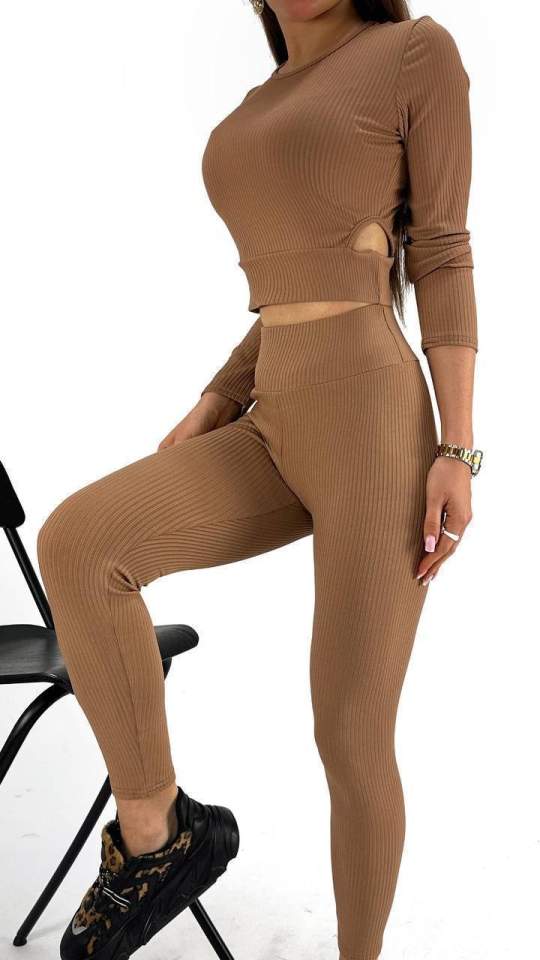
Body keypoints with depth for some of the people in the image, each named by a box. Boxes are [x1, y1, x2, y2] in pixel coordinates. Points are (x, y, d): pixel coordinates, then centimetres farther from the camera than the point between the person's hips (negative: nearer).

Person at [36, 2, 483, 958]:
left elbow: (444, 262, -4)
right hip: (278, 438, 6)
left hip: (375, 429, -6)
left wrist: (457, 453, -12)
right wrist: (210, 411, 10)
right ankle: (155, 833, -1)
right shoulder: (261, 114, 21)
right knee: (73, 544, -18)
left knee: (352, 740, -3)